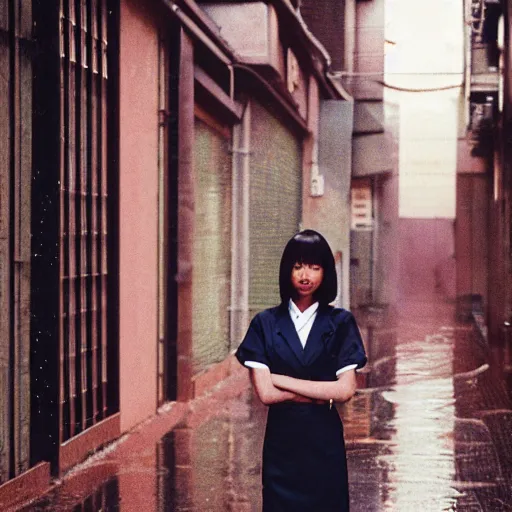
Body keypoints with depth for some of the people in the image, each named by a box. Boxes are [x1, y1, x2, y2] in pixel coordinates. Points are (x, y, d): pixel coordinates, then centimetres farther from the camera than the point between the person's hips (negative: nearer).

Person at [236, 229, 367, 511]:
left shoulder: (340, 322, -1)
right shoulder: (265, 323, -2)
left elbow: (346, 390, -10)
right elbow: (265, 393, -10)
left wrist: (283, 380, -11)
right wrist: (324, 394, -10)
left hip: (325, 439, 0)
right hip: (281, 438, 0)